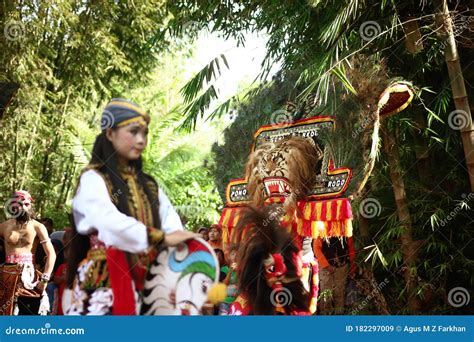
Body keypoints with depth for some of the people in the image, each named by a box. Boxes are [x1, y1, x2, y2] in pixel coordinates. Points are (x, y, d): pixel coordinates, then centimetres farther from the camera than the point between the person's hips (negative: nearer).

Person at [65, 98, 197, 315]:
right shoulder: (93, 179, -3)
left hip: (142, 283, 5)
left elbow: (172, 222, 2)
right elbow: (109, 222, -21)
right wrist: (163, 238, -26)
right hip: (105, 282, -5)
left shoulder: (148, 184, 15)